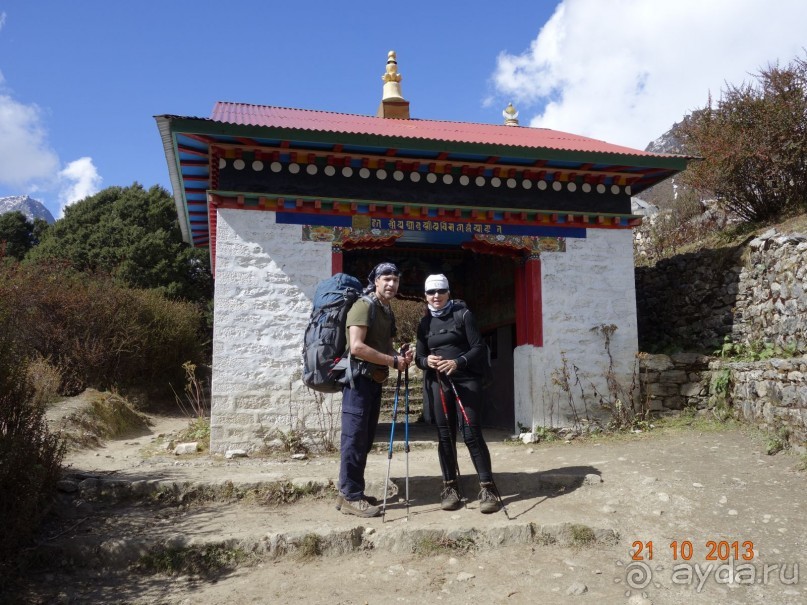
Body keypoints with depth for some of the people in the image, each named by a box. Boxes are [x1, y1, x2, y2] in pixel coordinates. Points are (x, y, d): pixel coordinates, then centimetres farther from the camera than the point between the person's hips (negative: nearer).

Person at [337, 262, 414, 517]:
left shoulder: (387, 311, 17)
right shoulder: (364, 306, -12)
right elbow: (357, 347, -23)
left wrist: (400, 357, 6)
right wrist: (392, 360, -16)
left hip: (375, 381, 10)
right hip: (359, 379, -9)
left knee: (365, 440, 12)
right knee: (354, 439, -5)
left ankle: (350, 492, 22)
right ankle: (350, 497, 2)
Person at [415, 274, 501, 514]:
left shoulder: (463, 315, 0)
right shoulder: (424, 323, 13)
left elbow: (480, 348, -4)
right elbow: (419, 357, 13)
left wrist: (458, 362, -20)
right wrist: (427, 361, -11)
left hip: (466, 380, -3)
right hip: (437, 383, 4)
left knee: (471, 433, -8)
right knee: (445, 435, 6)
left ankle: (487, 487, 0)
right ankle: (450, 487, 16)